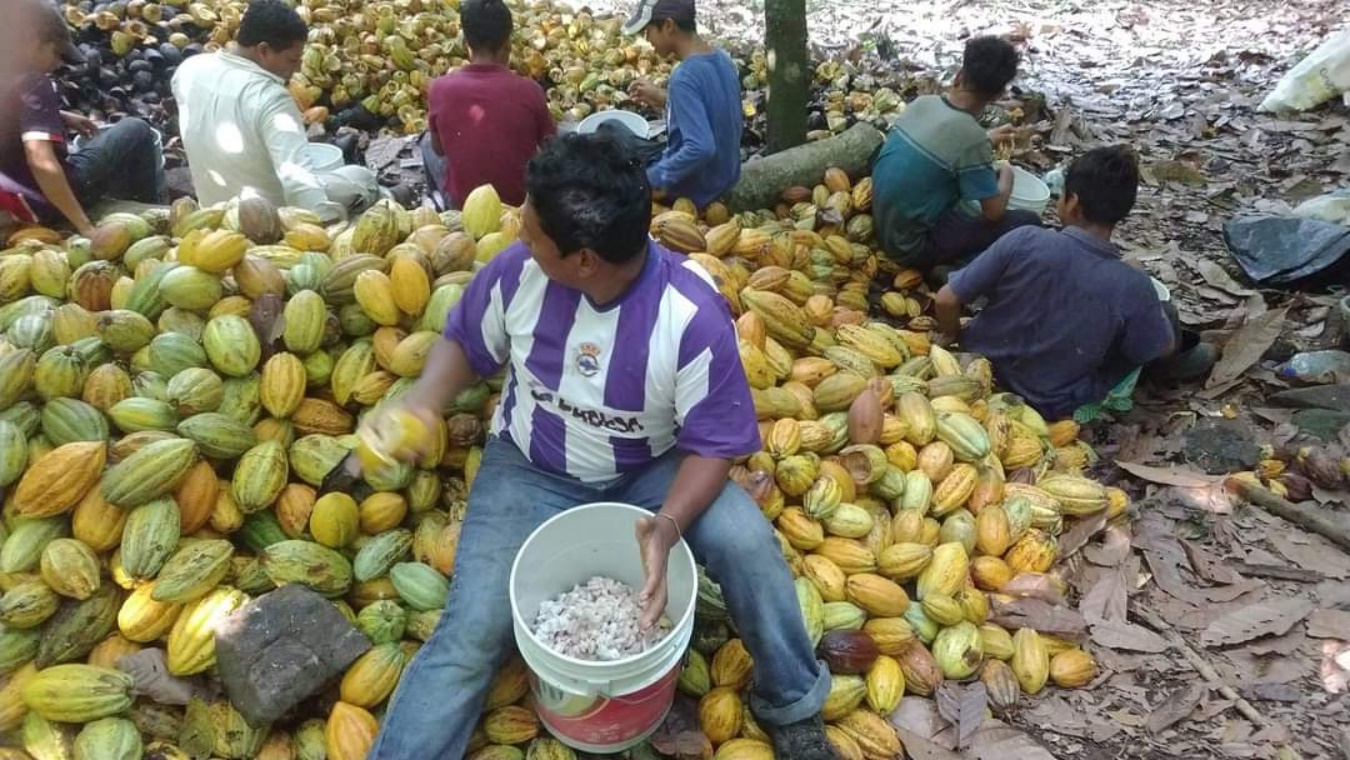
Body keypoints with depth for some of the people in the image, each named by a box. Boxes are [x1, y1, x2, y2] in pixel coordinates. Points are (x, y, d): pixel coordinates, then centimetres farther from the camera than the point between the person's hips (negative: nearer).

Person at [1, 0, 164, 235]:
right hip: (46, 201, -9)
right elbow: (42, 164, -36)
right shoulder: (32, 85, -24)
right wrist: (85, 227, -34)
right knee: (136, 131, -1)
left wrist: (61, 117, 15)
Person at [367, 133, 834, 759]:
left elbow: (712, 443, -17)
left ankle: (792, 708, 3)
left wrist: (668, 525, -36)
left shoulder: (692, 314, -26)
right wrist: (424, 401, -19)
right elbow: (464, 342, 3)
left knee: (747, 542, -24)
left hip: (650, 470, -1)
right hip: (531, 470, 2)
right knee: (472, 632, -14)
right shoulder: (519, 271, -18)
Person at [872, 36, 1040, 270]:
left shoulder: (923, 102, -3)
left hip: (886, 230, 8)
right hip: (914, 247, -8)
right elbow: (994, 212, -12)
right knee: (1028, 223, -5)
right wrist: (1006, 173, 6)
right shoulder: (971, 137, -24)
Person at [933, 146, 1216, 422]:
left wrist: (951, 338, 3)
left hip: (981, 370, 1)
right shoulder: (1132, 286, -21)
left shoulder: (1024, 241, -22)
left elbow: (946, 300, -18)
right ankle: (1181, 364, 46)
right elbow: (1161, 350, -3)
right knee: (1166, 313, 12)